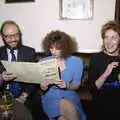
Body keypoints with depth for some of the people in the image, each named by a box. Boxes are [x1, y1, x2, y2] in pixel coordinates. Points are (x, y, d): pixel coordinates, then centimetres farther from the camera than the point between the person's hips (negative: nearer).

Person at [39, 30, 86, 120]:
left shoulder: (76, 62, 1)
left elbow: (76, 85, 3)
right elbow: (42, 87, 7)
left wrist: (67, 85, -17)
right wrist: (43, 87, -15)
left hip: (70, 96, 1)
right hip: (51, 97, 0)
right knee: (68, 108, -31)